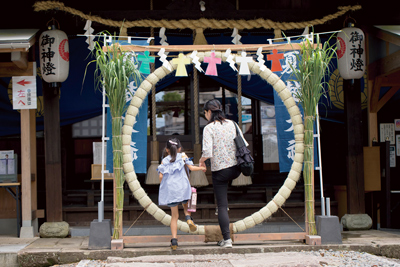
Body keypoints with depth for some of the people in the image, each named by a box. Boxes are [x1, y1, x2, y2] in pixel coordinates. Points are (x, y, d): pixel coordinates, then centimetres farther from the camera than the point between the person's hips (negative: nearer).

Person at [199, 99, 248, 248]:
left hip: (219, 170, -6)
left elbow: (207, 152, -21)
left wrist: (201, 160, 0)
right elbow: (244, 145, 5)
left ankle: (227, 239, 1)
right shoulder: (232, 124, 2)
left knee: (222, 206, 2)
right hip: (236, 168, 6)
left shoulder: (209, 128, -13)